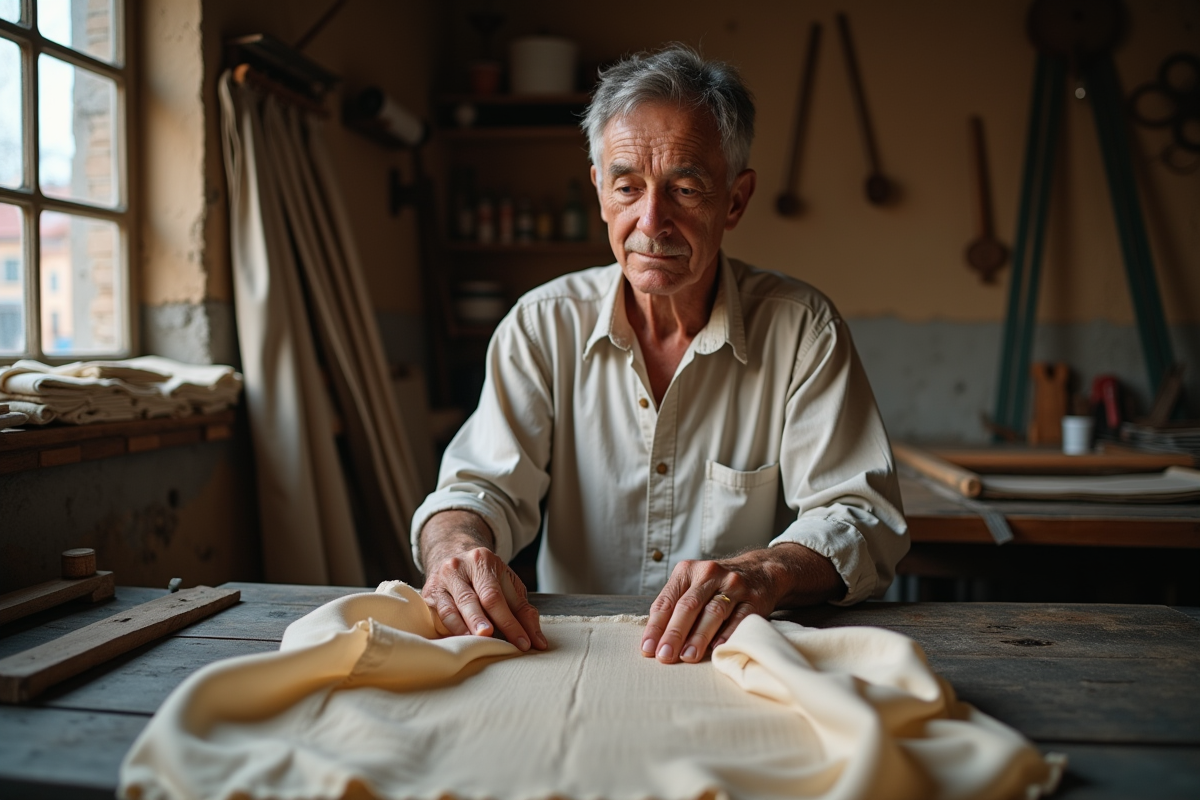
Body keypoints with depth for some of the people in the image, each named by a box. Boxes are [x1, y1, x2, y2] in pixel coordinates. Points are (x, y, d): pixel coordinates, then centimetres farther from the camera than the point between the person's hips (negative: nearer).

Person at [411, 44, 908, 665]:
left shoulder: (803, 329, -5)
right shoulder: (543, 323, 0)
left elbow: (861, 517, -9)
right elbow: (485, 486, -4)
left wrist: (766, 572, -31)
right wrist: (456, 546, -28)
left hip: (744, 662, -1)